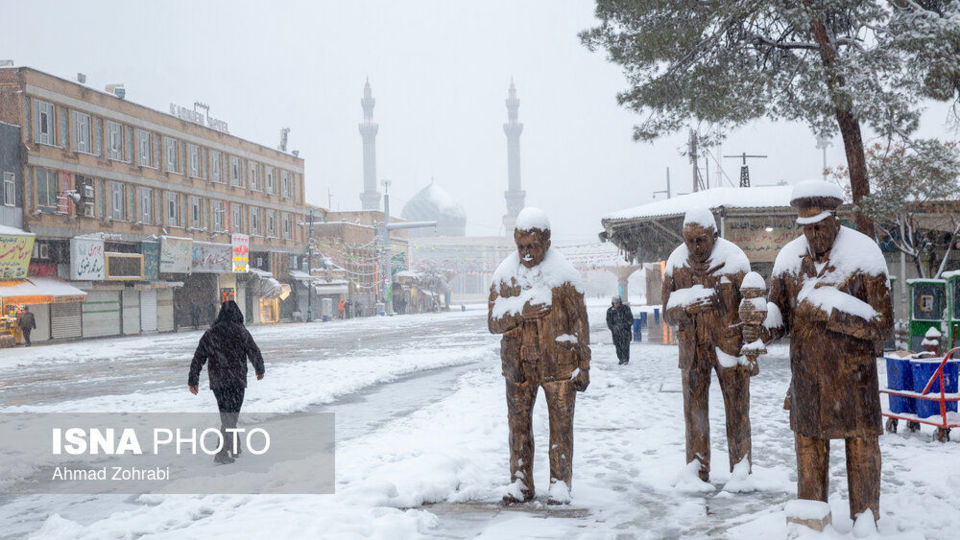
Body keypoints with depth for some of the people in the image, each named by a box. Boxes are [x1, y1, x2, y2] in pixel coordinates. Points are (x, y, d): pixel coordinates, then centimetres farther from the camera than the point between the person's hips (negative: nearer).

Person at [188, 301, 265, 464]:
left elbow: (198, 358, 4)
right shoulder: (241, 333, -5)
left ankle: (234, 448, 28)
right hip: (236, 381, -4)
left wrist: (193, 380, 11)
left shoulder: (209, 334, 4)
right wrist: (260, 370, 20)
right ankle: (222, 453, -8)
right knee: (230, 416, -1)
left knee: (227, 414, 17)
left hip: (216, 382, 4)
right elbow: (255, 354, 1)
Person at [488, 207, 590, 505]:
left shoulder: (563, 275, -4)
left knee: (561, 424, 2)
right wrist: (524, 309, -19)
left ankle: (560, 484, 14)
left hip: (558, 363, -2)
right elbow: (493, 321, -2)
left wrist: (583, 365, 0)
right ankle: (520, 483, 18)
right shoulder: (505, 275, 2)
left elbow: (579, 321, 1)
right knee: (519, 423, 7)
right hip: (518, 364, 2)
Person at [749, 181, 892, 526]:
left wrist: (828, 311, -25)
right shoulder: (790, 258, -2)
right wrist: (760, 332, -23)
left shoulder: (863, 254, -13)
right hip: (808, 368, 3)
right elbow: (779, 319, 1)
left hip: (855, 368, -3)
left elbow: (882, 324, -15)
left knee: (862, 445, 4)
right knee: (809, 444, 7)